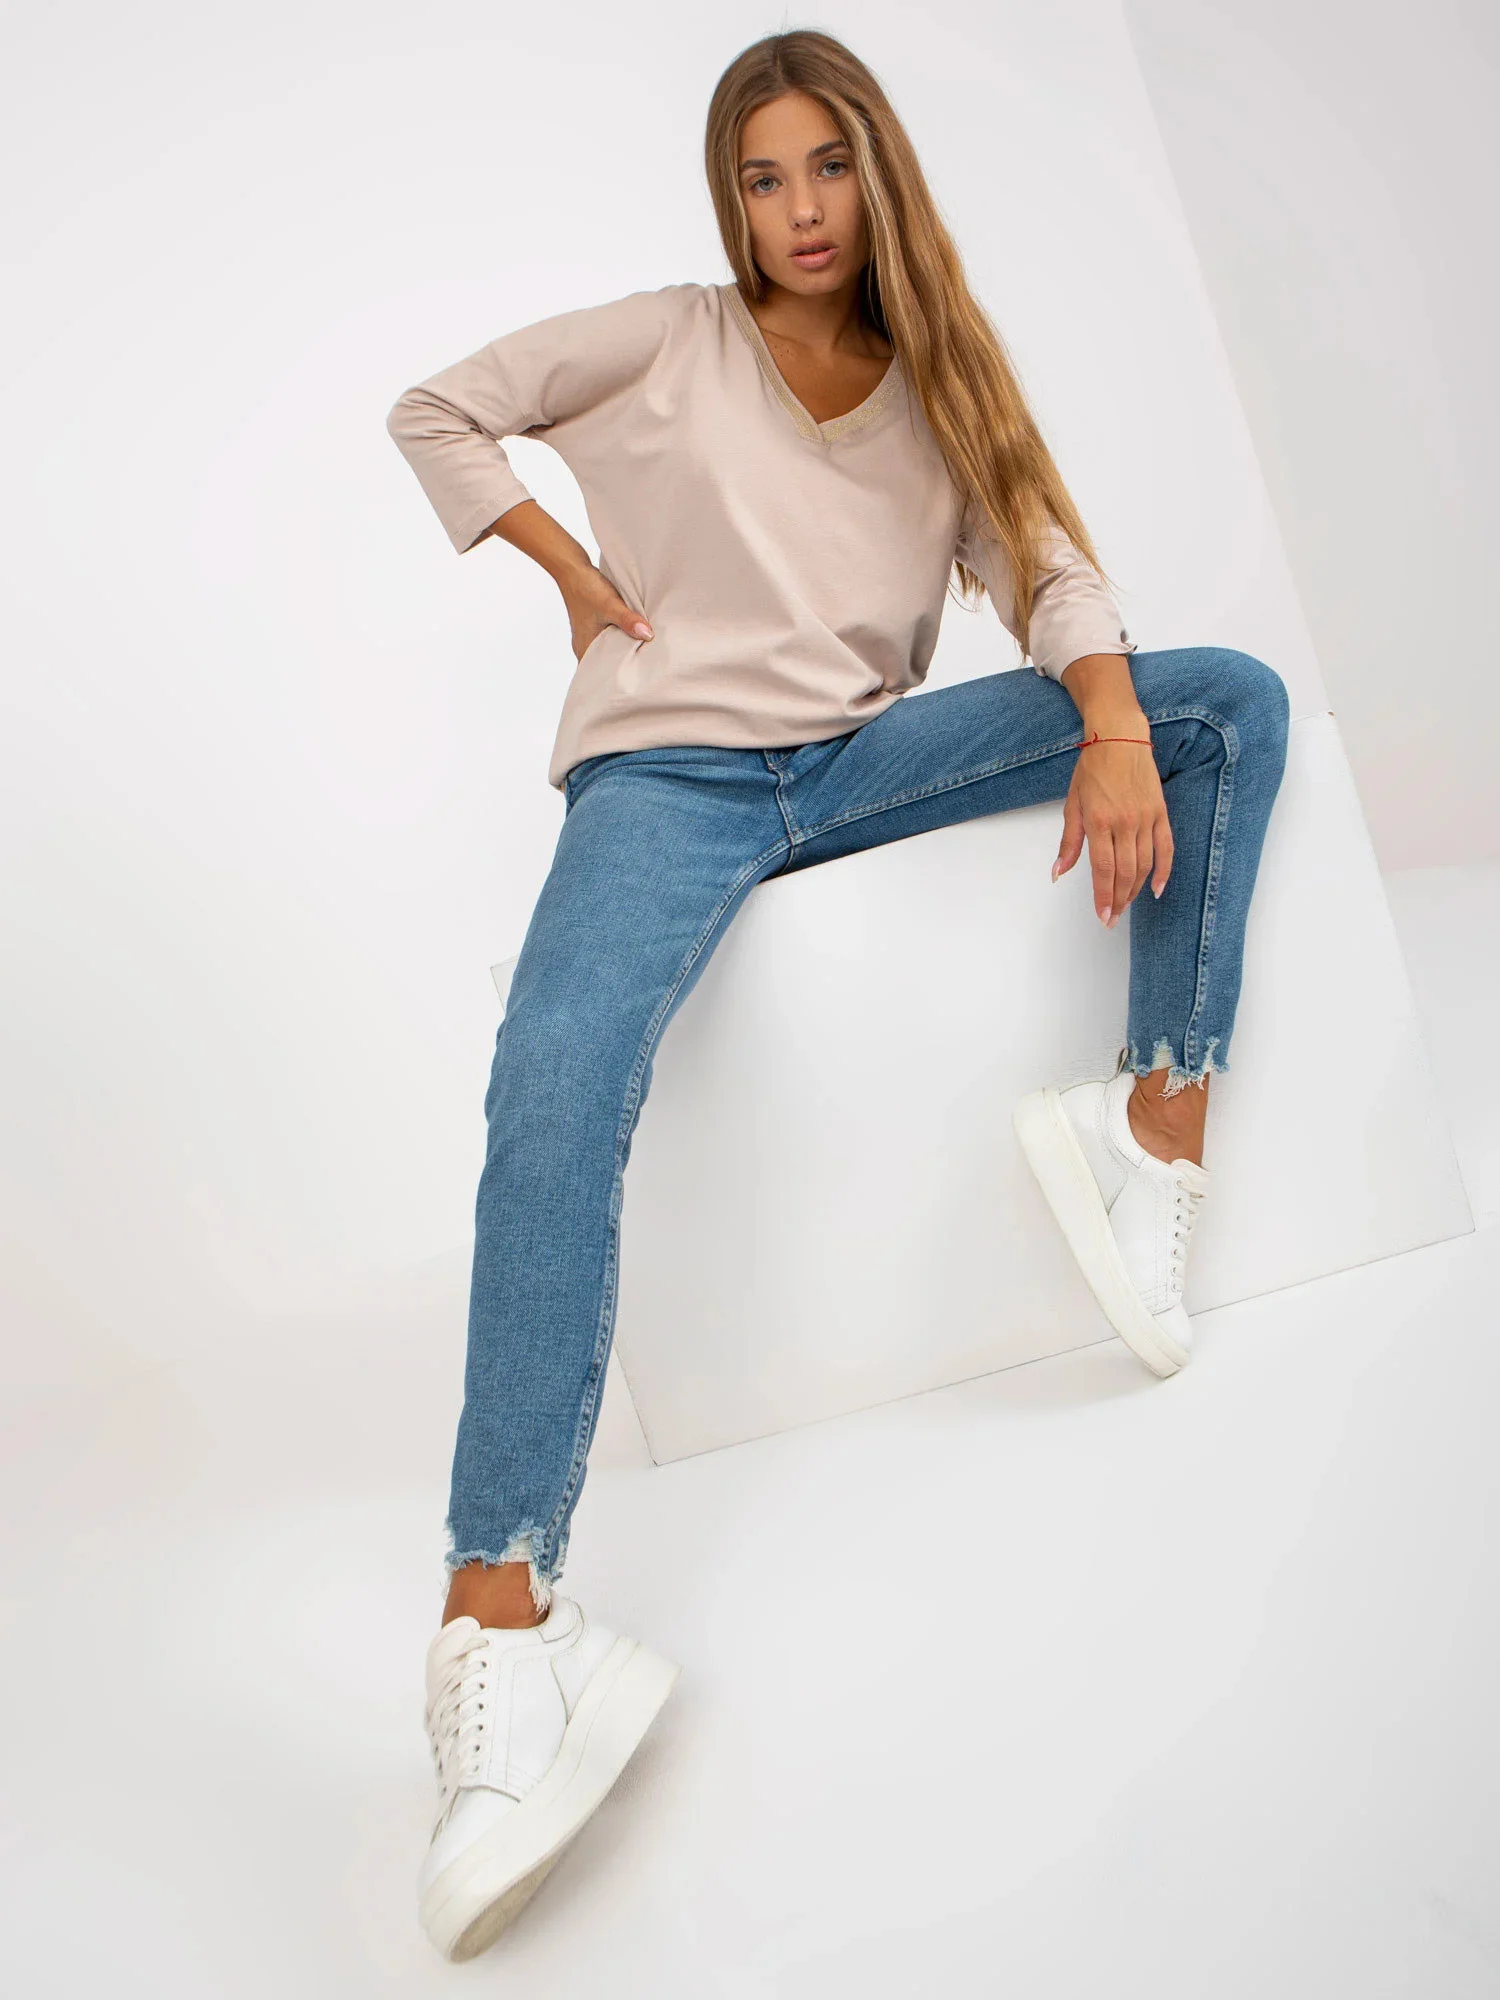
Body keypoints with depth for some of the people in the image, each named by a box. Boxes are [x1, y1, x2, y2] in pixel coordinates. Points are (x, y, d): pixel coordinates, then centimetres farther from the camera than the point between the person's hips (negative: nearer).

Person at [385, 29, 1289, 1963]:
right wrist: (573, 571, 3)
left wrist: (1117, 734, -19)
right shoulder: (670, 343, 9)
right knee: (556, 1074, -35)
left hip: (864, 756, 4)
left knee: (1232, 695, -10)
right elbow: (435, 411, 15)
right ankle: (499, 1620, -38)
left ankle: (1158, 1126, -19)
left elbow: (1047, 565, 1)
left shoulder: (935, 382, 15)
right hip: (670, 772, -3)